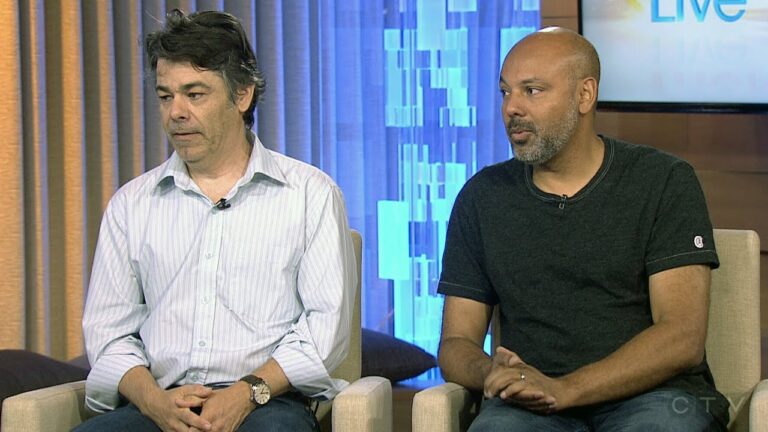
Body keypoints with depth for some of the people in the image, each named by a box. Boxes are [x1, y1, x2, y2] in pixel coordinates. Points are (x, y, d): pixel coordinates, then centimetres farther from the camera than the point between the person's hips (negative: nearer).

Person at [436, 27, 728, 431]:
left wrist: (564, 390, -18)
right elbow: (455, 344, 13)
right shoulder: (483, 197, 14)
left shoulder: (664, 182, 4)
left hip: (652, 394, -1)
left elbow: (683, 339, -6)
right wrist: (490, 373, -13)